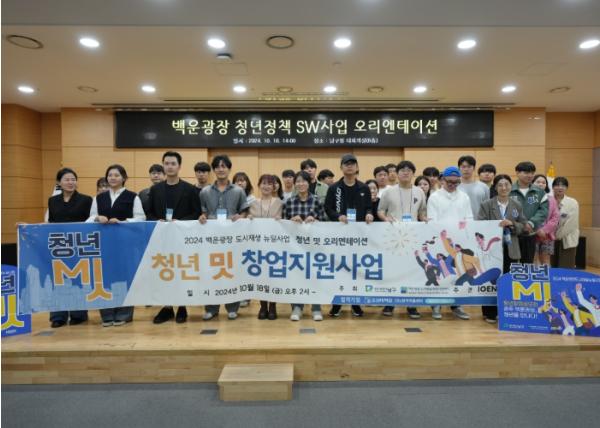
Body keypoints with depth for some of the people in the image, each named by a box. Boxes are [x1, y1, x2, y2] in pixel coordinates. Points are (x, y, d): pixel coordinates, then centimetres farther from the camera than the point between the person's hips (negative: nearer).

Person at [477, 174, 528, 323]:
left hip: (511, 249, 3)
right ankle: (490, 313, 15)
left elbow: (523, 226, 7)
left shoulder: (517, 205, 7)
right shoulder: (486, 205, -3)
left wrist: (511, 224, -12)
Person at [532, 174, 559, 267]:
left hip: (547, 236, 3)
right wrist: (537, 230, -15)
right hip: (533, 235, -3)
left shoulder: (551, 200, 10)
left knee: (546, 261, 7)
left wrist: (545, 230, -10)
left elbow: (556, 217, 2)